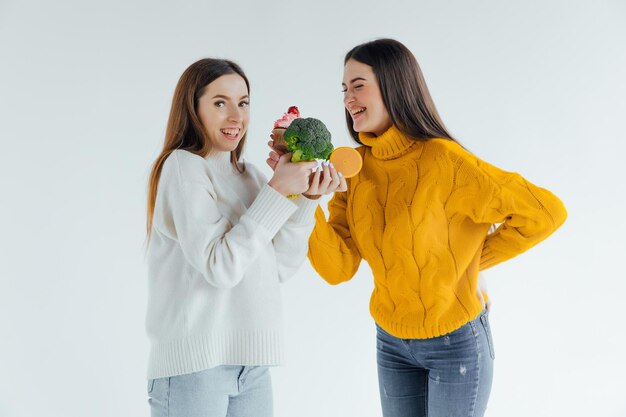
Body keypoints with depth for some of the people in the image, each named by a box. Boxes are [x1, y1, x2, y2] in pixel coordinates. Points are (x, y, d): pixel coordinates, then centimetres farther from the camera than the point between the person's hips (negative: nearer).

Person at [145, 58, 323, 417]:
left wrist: (303, 198, -4)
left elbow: (279, 268, 5)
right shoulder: (183, 166, -8)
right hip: (196, 363, -6)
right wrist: (277, 191, -16)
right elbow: (220, 267, -18)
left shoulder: (249, 175, 11)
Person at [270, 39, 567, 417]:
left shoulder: (442, 160, -21)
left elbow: (545, 212, -18)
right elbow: (338, 268, -12)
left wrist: (474, 260, -11)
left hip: (455, 343, -5)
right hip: (392, 343, 5)